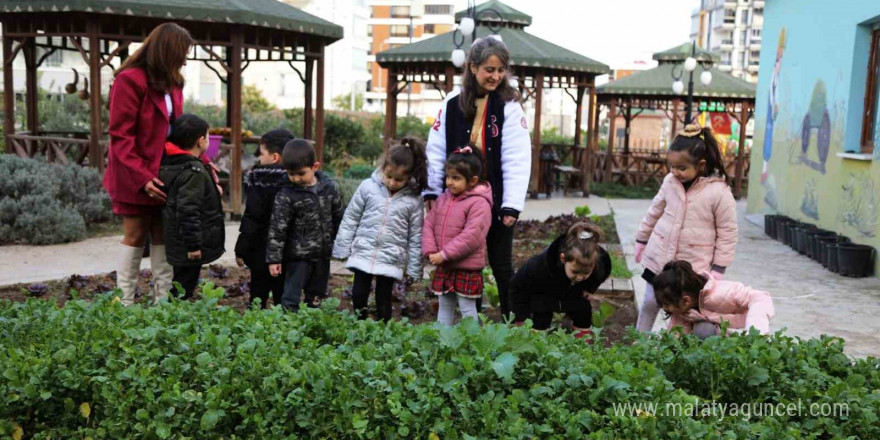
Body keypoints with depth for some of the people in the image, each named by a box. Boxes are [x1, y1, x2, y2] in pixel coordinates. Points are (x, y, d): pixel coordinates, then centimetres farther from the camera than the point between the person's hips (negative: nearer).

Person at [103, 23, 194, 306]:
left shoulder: (170, 82, 11)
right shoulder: (130, 80, -14)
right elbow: (120, 136, -17)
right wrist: (142, 176, -24)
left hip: (166, 173, 7)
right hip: (136, 176, -7)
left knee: (163, 236, 7)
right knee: (136, 235, 1)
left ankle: (162, 299, 14)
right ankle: (125, 302, 12)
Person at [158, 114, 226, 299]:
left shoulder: (172, 164, 9)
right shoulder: (194, 172, -21)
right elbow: (188, 210, -26)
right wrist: (193, 244, -22)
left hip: (178, 242, 10)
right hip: (188, 245, -10)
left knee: (181, 284, 18)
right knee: (184, 286, -4)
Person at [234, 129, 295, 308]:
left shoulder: (260, 182, -14)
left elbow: (251, 220, -14)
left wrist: (241, 250, -6)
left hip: (262, 253, -4)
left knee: (258, 296, 8)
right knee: (283, 299, 10)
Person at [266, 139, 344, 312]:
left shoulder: (330, 186, -4)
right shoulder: (286, 195, -15)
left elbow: (339, 216, 9)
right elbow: (277, 228, -12)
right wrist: (274, 258, -12)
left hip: (322, 254, 4)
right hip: (298, 255, -4)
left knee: (316, 298, 17)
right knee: (290, 299, -2)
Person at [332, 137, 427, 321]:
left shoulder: (413, 199, -5)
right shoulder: (368, 187, -5)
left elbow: (415, 236, 1)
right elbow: (350, 218, 3)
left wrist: (414, 269, 2)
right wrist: (342, 249, 3)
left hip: (391, 260, -1)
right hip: (363, 254, 1)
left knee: (383, 302, 7)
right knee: (358, 296, 4)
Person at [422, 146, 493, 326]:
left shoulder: (479, 203, -15)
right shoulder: (443, 199, 8)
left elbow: (471, 235, -23)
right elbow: (429, 224, 8)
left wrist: (445, 254, -22)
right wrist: (430, 251, -8)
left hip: (467, 268, -7)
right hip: (443, 267, 7)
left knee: (467, 308, 3)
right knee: (444, 306, 17)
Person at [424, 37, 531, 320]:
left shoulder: (509, 106, -6)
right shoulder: (453, 103, 0)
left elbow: (517, 159, -11)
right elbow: (436, 150, 3)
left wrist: (512, 205, -16)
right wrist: (431, 191, 0)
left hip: (496, 202, -3)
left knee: (501, 265, 7)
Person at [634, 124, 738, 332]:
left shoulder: (719, 192, -15)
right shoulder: (670, 182, -2)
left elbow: (727, 233, -9)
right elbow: (654, 212, 13)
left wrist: (718, 268, -8)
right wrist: (641, 241, 19)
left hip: (694, 266, -4)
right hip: (659, 259, 4)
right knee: (650, 303, 14)